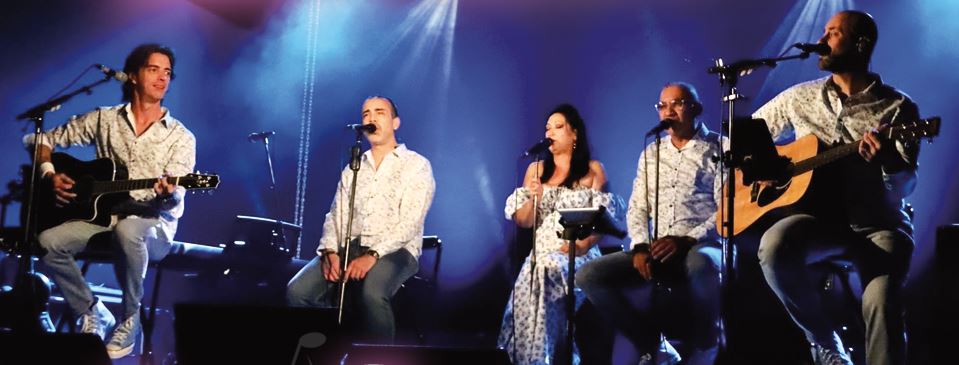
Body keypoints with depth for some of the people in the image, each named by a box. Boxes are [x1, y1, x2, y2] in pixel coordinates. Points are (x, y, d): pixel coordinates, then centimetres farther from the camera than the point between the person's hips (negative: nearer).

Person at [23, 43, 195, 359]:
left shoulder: (181, 137, -1)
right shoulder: (103, 119, 6)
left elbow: (174, 200, -12)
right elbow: (41, 139, 14)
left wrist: (168, 196, -36)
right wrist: (50, 175, -4)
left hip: (153, 224, -3)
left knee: (127, 231, -39)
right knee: (49, 242, -25)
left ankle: (130, 319, -18)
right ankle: (92, 314, -6)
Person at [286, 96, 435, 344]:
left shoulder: (417, 166, 2)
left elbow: (408, 223, -9)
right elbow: (336, 216, 12)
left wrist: (373, 255, -22)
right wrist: (330, 251, -9)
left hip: (394, 252, -5)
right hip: (349, 248, 5)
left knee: (371, 294, -38)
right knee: (298, 290, -21)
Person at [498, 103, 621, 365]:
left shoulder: (593, 170, 7)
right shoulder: (536, 169, 16)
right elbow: (522, 221, 13)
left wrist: (581, 245, -18)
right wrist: (534, 199, -7)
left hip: (580, 255, -3)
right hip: (543, 252, 3)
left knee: (552, 274, -33)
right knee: (538, 276, -29)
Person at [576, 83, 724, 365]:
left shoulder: (719, 149, 2)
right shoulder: (651, 153, 19)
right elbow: (637, 208, 15)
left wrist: (686, 240, -20)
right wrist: (640, 247, -5)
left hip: (702, 246, -5)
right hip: (655, 251, 5)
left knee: (701, 265, -43)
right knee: (589, 276, -16)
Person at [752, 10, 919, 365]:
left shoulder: (897, 107, 1)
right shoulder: (800, 97, 11)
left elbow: (904, 186, -9)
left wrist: (889, 159, -31)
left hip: (878, 224, -2)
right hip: (820, 216, 3)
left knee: (881, 302, -32)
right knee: (774, 245, -32)